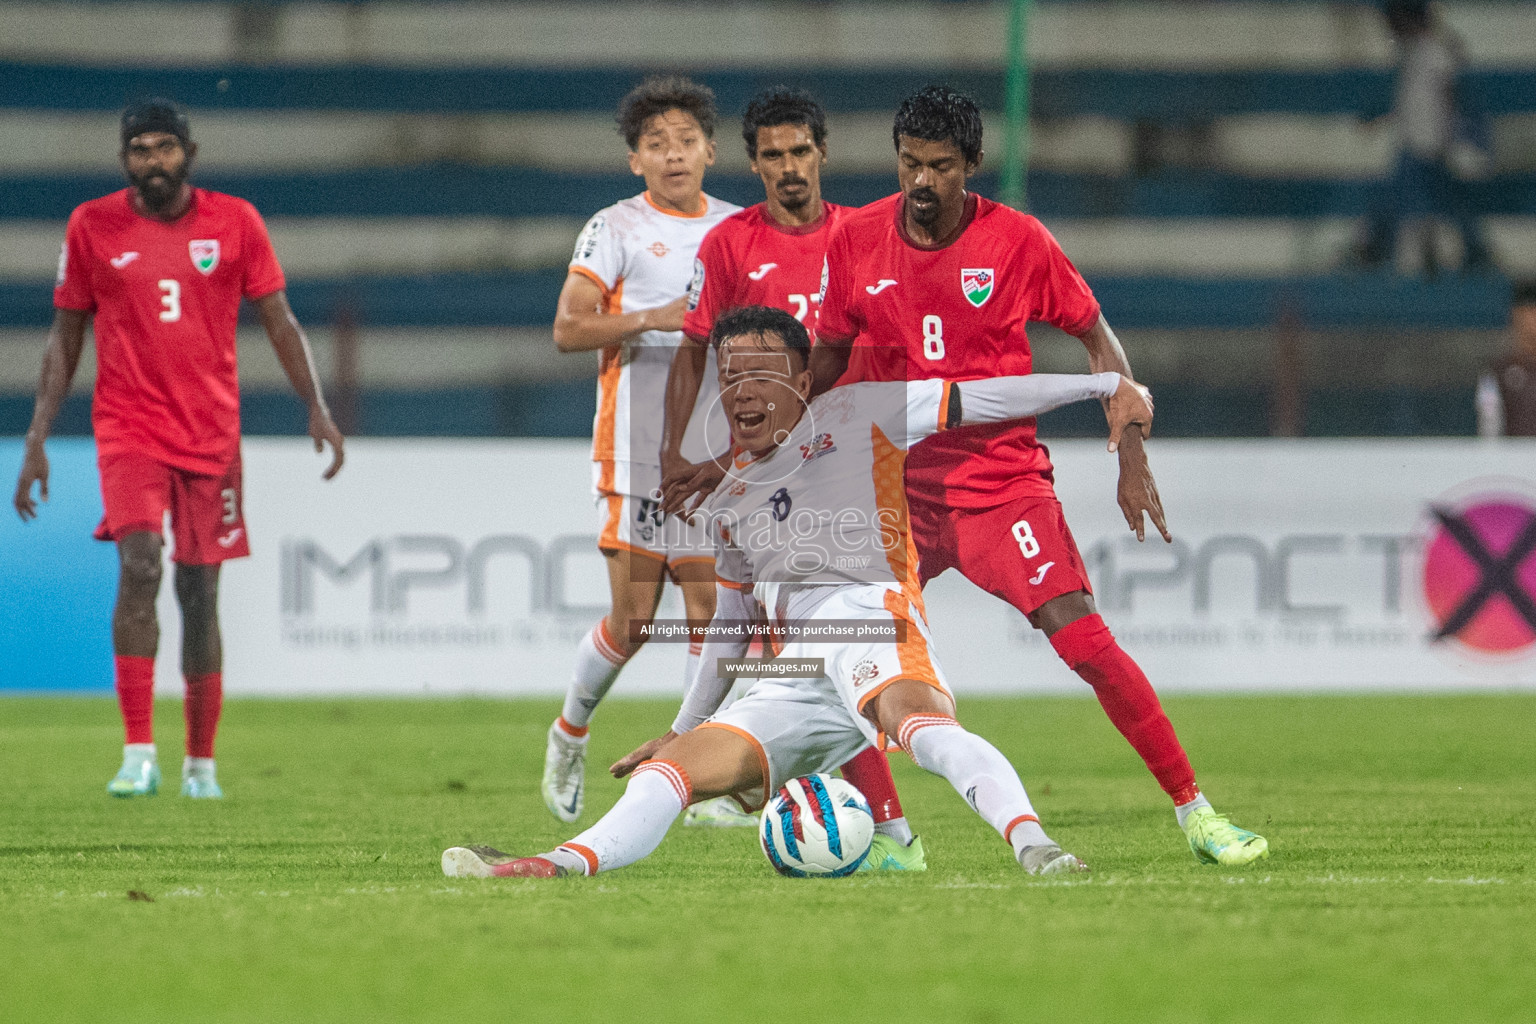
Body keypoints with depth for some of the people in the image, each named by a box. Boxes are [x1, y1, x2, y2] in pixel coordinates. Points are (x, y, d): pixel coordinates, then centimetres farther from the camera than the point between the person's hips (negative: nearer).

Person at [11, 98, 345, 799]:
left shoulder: (234, 222, 2)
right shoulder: (92, 226, 2)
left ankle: (201, 763, 17)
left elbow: (279, 322, 7)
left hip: (211, 435, 1)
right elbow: (65, 338, 8)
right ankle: (138, 754, -22)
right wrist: (36, 440, 4)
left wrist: (317, 408, -5)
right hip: (129, 430, -1)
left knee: (200, 591, 5)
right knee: (139, 566, -21)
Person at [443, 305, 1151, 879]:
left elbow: (978, 399, 10)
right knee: (677, 767, -12)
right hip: (793, 681, 6)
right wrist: (685, 726, 43)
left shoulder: (855, 417, 12)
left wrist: (1107, 385, 5)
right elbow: (730, 622, 39)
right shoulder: (730, 502, 29)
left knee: (920, 724, -39)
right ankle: (566, 864, -26)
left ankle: (1032, 847, -54)